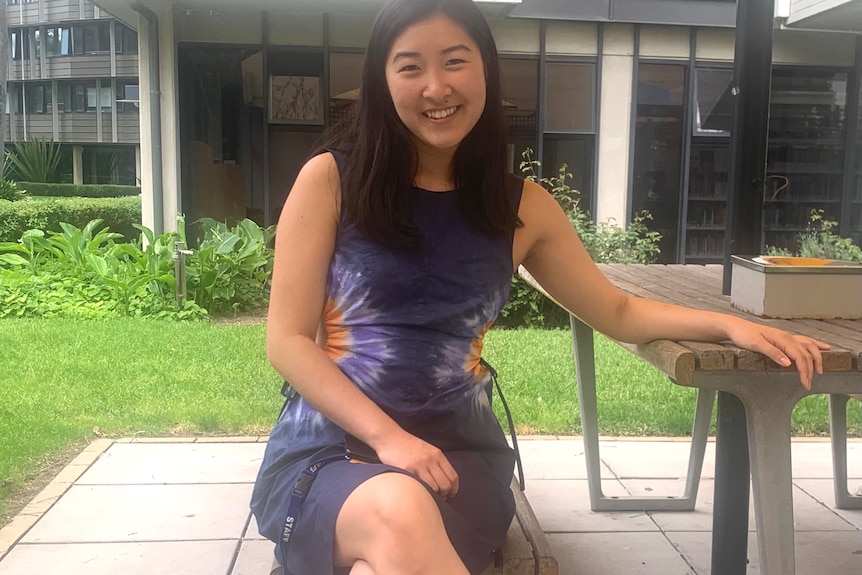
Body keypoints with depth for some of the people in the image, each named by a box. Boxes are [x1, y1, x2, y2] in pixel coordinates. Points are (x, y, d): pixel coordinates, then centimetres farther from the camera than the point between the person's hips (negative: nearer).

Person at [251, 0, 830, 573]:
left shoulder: (521, 207, 7)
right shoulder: (330, 180, -2)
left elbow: (618, 312, 16)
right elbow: (288, 339, -3)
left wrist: (729, 323, 0)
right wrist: (387, 435, -15)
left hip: (457, 449, 1)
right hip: (328, 447, 0)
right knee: (401, 514, -35)